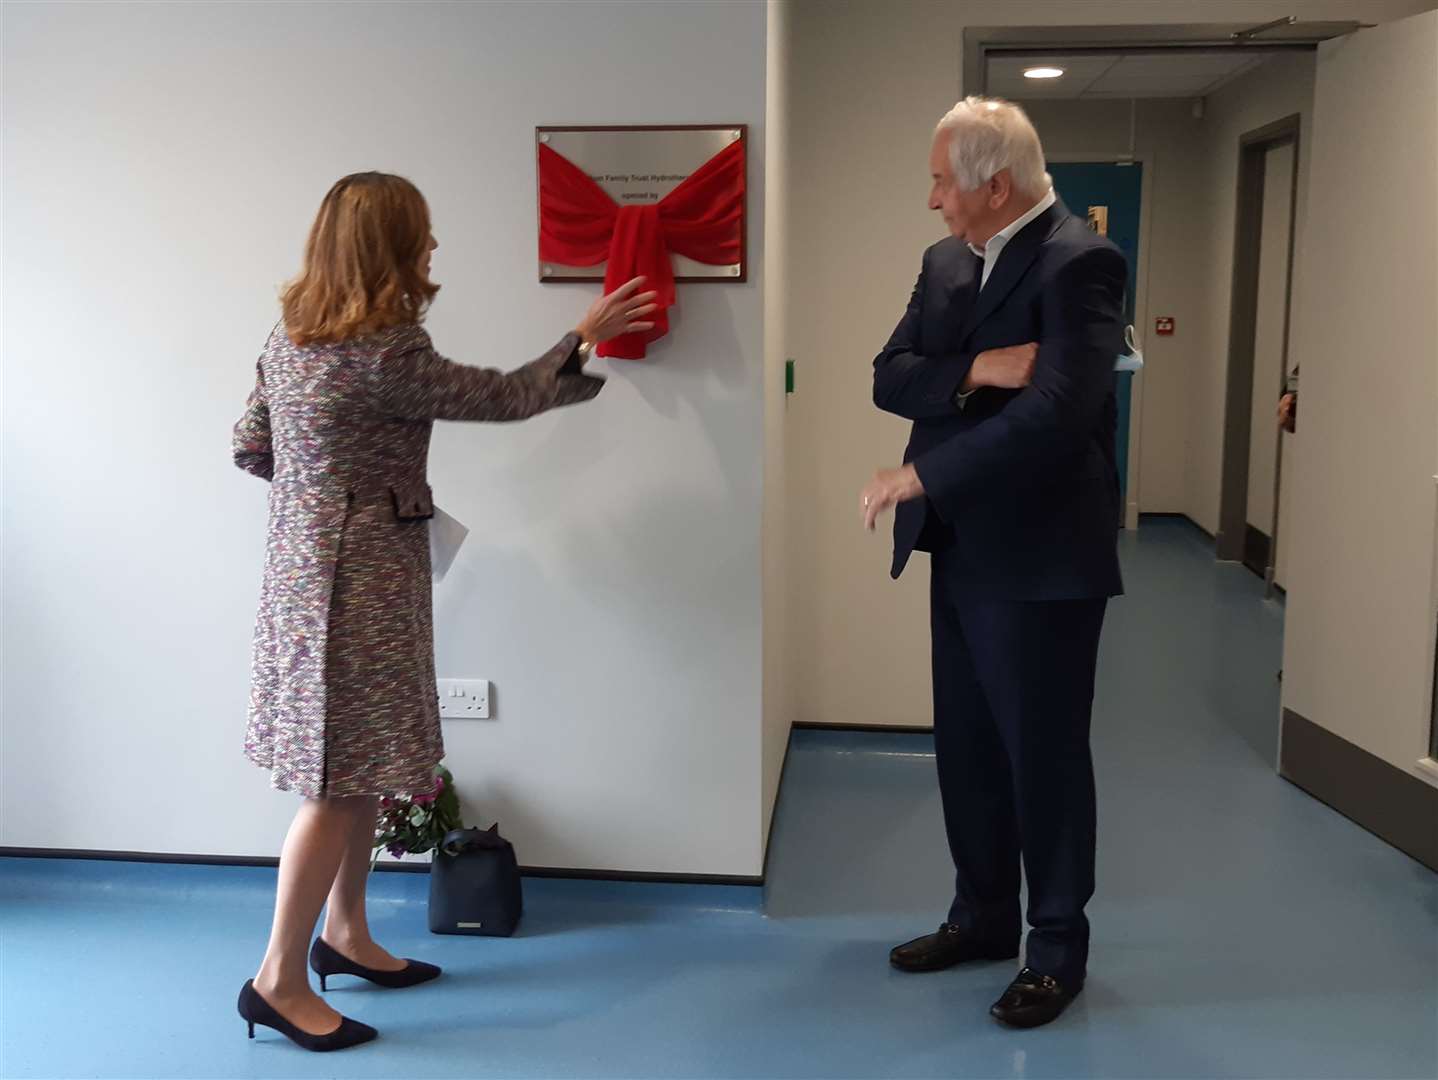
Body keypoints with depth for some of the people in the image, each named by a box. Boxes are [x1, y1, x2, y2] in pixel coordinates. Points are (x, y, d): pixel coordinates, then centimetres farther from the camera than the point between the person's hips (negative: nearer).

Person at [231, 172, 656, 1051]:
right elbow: (503, 397, -10)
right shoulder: (385, 356, -20)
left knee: (363, 767, 17)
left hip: (310, 566, 9)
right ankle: (281, 980, 8)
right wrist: (587, 336, 1)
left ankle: (346, 935, 30)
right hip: (358, 578, -9)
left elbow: (251, 448, 14)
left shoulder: (291, 339, 7)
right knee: (346, 777, -1)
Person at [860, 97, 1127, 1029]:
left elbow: (1057, 412, -26)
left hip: (1039, 559, -8)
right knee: (966, 747, 17)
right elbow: (890, 377, 2)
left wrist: (920, 474, -23)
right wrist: (977, 368, -17)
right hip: (960, 551, 8)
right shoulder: (946, 262, 10)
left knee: (1044, 755, 5)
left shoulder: (1078, 262, -15)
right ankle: (983, 917, 34)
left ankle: (1059, 949, 22)